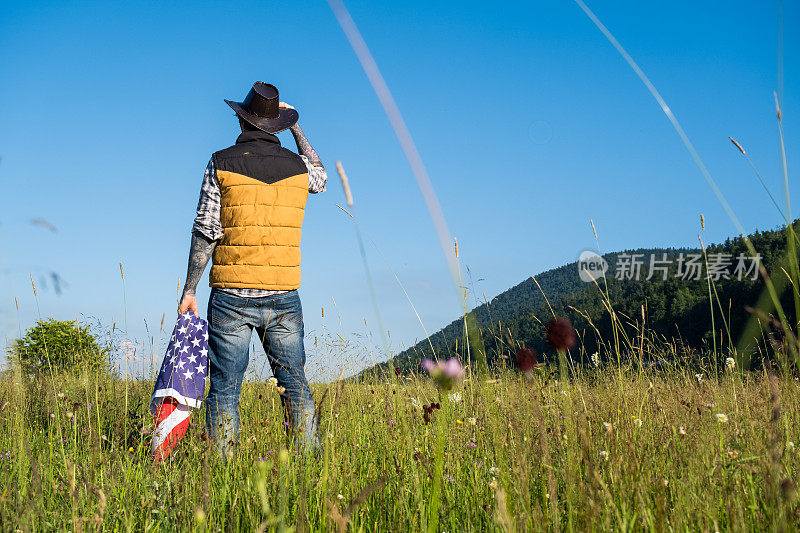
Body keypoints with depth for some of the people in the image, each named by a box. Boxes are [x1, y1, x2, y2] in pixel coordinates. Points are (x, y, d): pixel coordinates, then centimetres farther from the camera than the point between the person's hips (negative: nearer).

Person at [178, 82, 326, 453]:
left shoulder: (222, 163, -2)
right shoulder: (296, 165, 5)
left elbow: (206, 232, -4)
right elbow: (320, 178, 31)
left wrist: (189, 289, 2)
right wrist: (296, 128, 33)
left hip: (231, 295, -2)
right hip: (284, 296, 2)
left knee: (224, 388, 3)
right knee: (295, 385, 7)